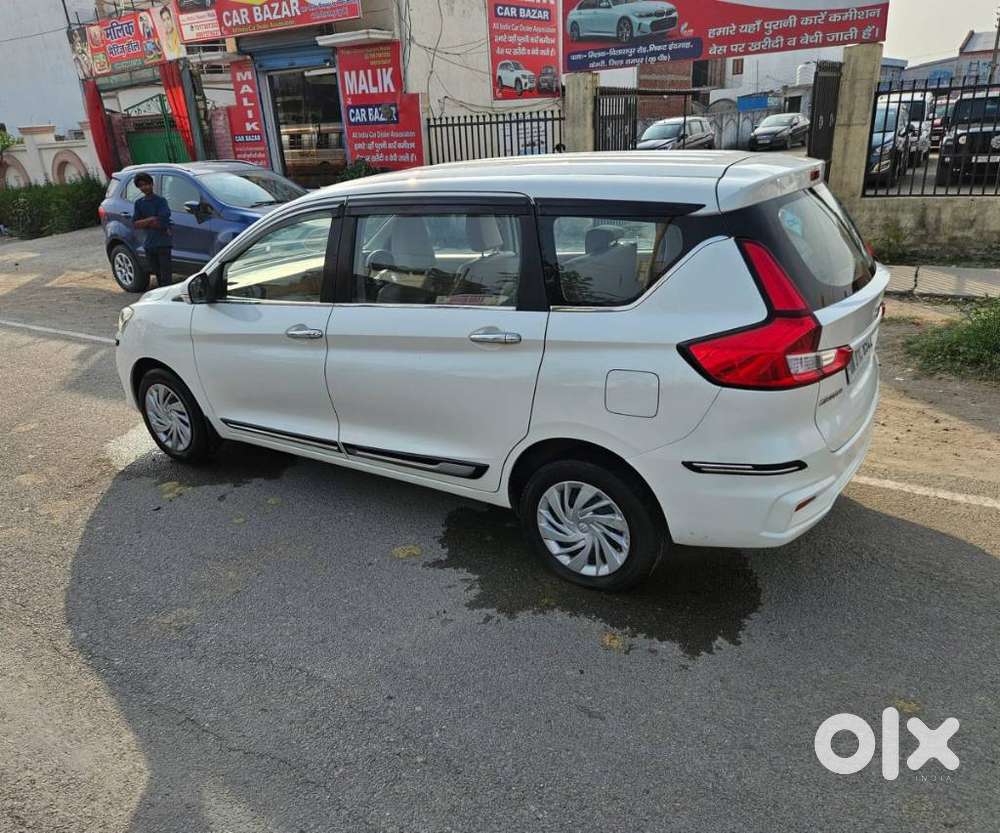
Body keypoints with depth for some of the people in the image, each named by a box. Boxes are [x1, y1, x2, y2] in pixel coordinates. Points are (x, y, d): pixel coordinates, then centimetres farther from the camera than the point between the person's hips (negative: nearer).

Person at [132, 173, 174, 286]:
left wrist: (144, 223, -5)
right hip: (149, 243, 6)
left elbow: (161, 222, -15)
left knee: (166, 274, -8)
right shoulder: (139, 203, 11)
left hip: (163, 243, -6)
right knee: (157, 273, 13)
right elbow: (135, 224, 2)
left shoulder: (160, 201, -5)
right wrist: (151, 219, -10)